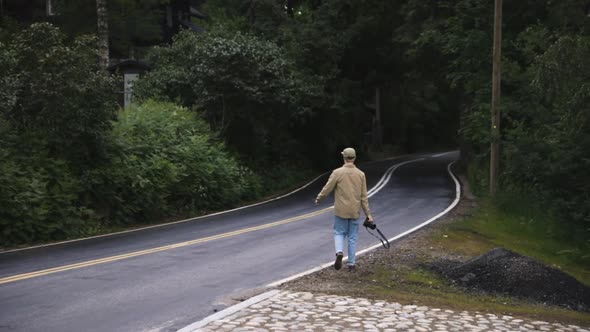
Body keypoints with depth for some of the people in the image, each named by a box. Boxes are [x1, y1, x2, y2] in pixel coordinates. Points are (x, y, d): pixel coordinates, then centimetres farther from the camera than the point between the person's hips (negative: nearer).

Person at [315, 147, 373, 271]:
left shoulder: (337, 172, -10)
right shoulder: (360, 174, -1)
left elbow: (327, 189, -6)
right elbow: (364, 196, 0)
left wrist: (318, 198, 13)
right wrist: (368, 213, 5)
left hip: (340, 210, -2)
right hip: (355, 211, 2)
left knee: (339, 233, 13)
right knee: (353, 237, 11)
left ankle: (339, 252, -15)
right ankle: (351, 264, 14)